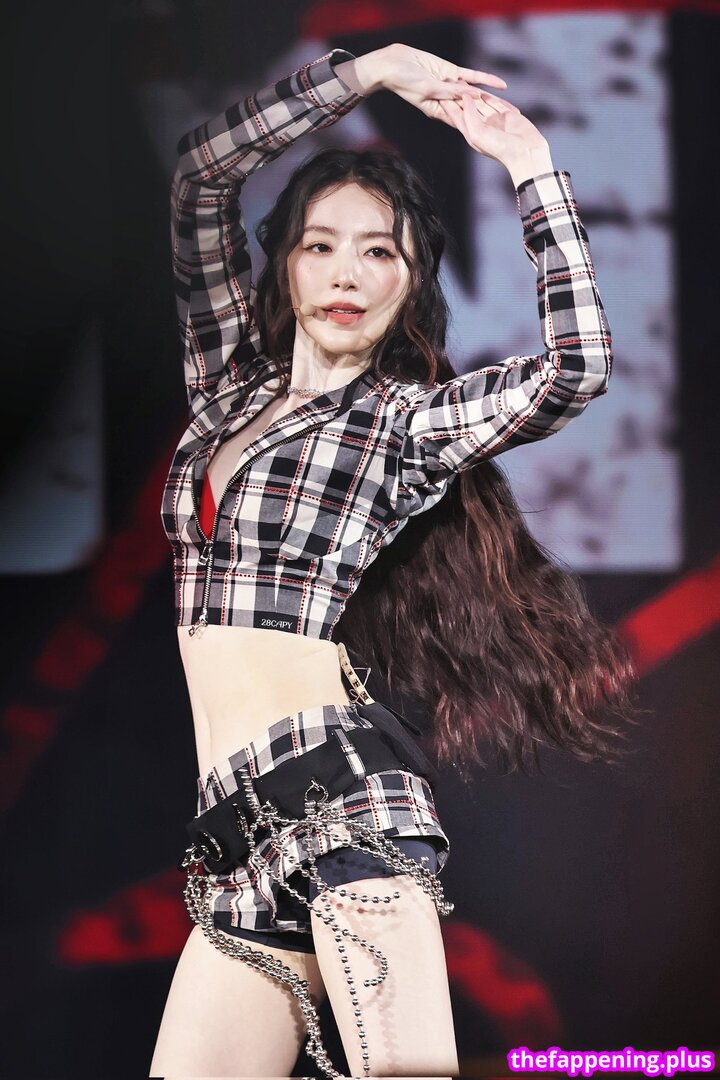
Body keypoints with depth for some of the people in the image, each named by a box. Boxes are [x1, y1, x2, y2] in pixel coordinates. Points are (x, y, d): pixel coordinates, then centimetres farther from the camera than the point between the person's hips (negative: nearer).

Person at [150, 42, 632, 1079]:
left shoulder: (412, 418, 6)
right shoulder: (231, 376, 21)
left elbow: (577, 366, -11)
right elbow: (205, 171, 13)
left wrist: (532, 166, -1)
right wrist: (374, 69, 11)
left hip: (339, 795, -5)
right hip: (236, 831, 5)